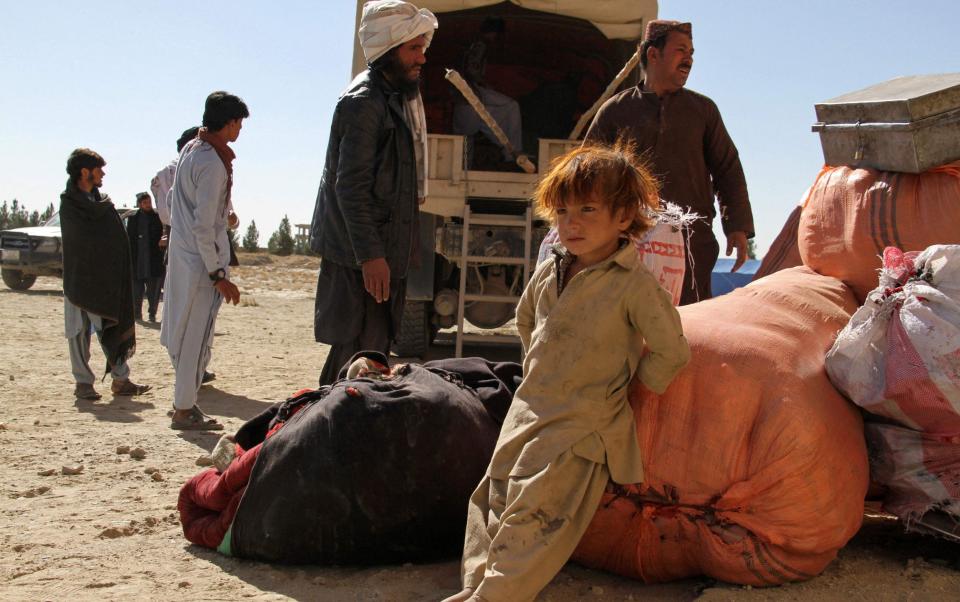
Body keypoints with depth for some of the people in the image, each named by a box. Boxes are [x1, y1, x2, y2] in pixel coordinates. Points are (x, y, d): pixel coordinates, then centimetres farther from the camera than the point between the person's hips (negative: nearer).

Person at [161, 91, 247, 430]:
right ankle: (184, 410, 8)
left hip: (180, 253, 9)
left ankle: (184, 400, 26)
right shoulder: (213, 164, -19)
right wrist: (218, 276, -17)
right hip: (203, 261, -9)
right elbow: (203, 227, -21)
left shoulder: (190, 148, 8)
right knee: (197, 337, 0)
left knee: (183, 332, 15)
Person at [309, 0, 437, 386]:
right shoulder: (362, 102, -14)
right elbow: (350, 186, -20)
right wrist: (370, 255, -24)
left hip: (385, 250, 10)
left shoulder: (399, 97, 16)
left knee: (375, 348, 14)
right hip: (359, 254, -10)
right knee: (359, 351, -7)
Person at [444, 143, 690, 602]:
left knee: (531, 517, -8)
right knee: (492, 500, 7)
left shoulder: (635, 285, -15)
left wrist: (640, 382, -1)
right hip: (528, 410, 7)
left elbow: (672, 350, -11)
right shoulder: (548, 273, 6)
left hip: (581, 426, -7)